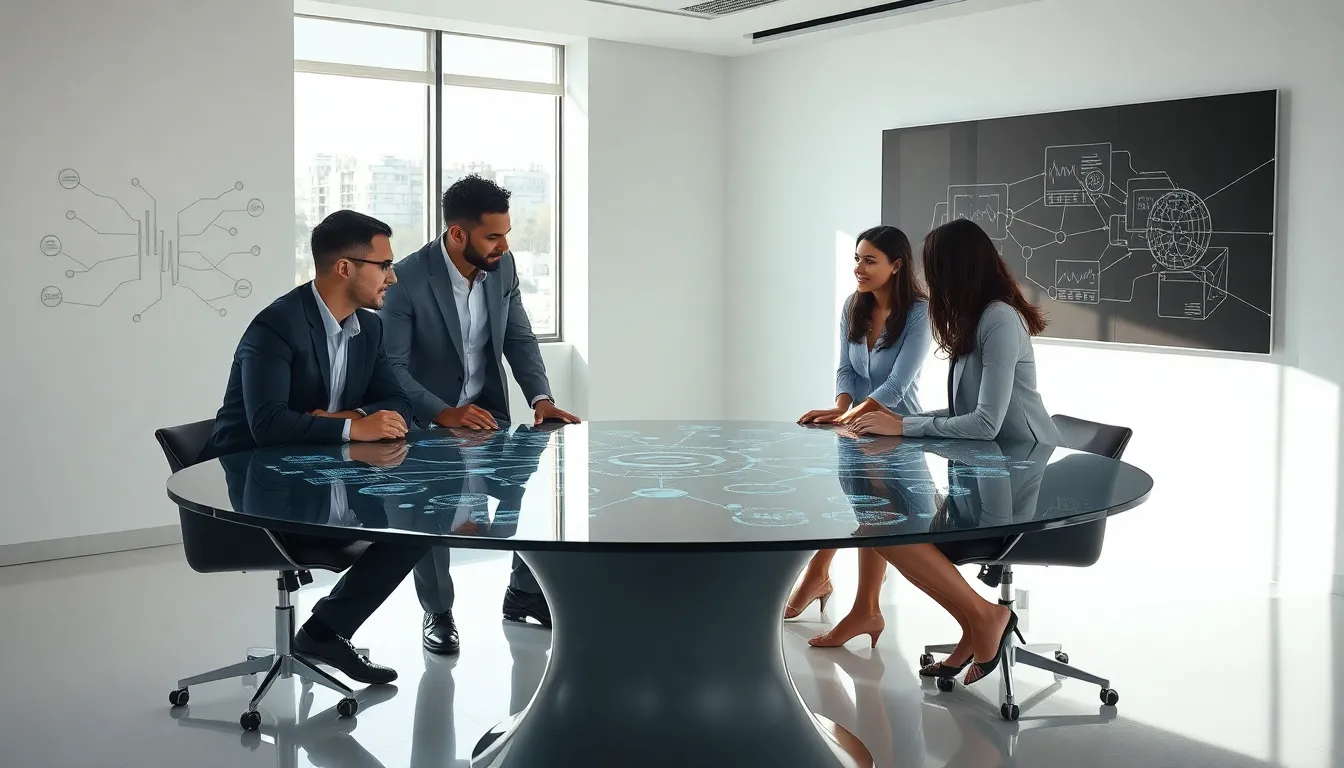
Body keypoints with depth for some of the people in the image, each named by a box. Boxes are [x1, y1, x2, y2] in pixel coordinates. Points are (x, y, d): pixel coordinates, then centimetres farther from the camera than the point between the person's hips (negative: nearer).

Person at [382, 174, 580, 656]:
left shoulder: (502, 267, -6)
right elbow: (391, 366, -22)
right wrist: (443, 414, -35)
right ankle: (438, 612, 12)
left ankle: (524, 593, 14)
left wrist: (540, 397, -15)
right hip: (428, 419, -4)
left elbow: (519, 339, 1)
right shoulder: (408, 280, -22)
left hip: (488, 413, 4)